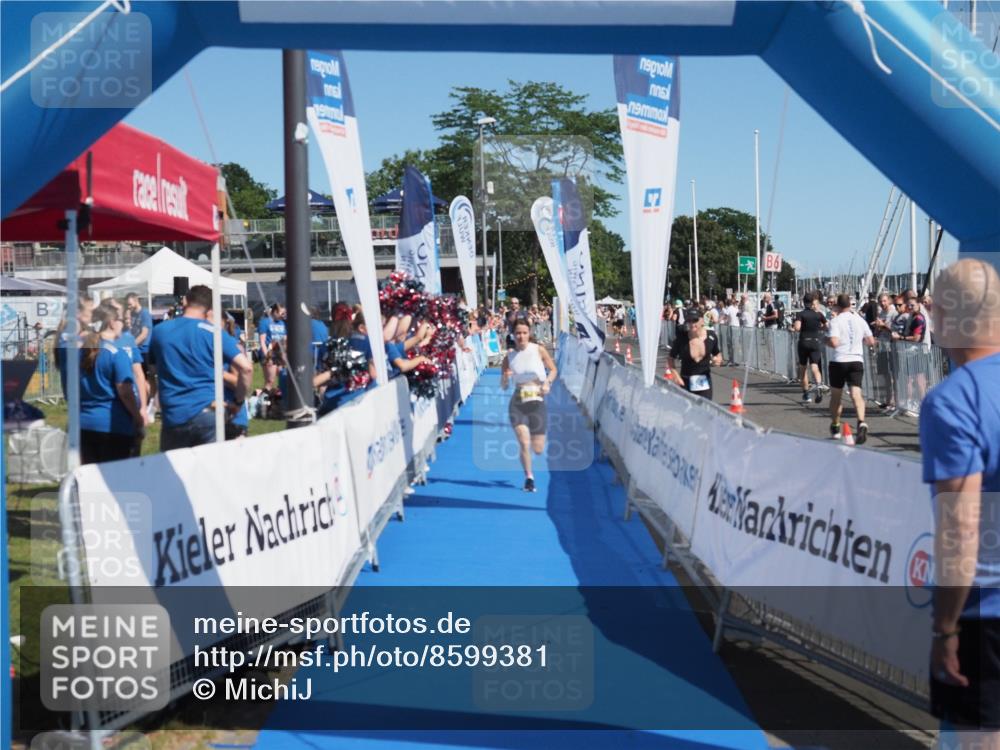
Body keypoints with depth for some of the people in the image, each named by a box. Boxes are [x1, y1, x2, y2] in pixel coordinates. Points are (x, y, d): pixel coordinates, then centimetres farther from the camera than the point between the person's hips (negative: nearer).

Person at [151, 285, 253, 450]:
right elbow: (246, 368, -11)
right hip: (206, 413, -3)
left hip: (172, 417, 3)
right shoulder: (213, 333, -3)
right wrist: (238, 401, 1)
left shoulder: (159, 331, 8)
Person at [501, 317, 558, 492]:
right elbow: (503, 387, 6)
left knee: (538, 449, 4)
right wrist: (505, 379, -16)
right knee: (524, 443, -14)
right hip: (517, 404, 0)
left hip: (537, 403, 0)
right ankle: (529, 478, 6)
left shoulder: (539, 350, -3)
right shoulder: (509, 357, 1)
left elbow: (553, 369, 9)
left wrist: (548, 382, -11)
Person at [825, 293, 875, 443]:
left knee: (836, 395, 15)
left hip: (838, 361, -2)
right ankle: (861, 422, -32)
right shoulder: (860, 320, 6)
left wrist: (826, 341, 2)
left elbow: (834, 342, -19)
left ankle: (835, 426, 27)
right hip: (857, 360, 2)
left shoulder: (836, 321, -7)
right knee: (856, 393, -8)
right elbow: (871, 341, 9)